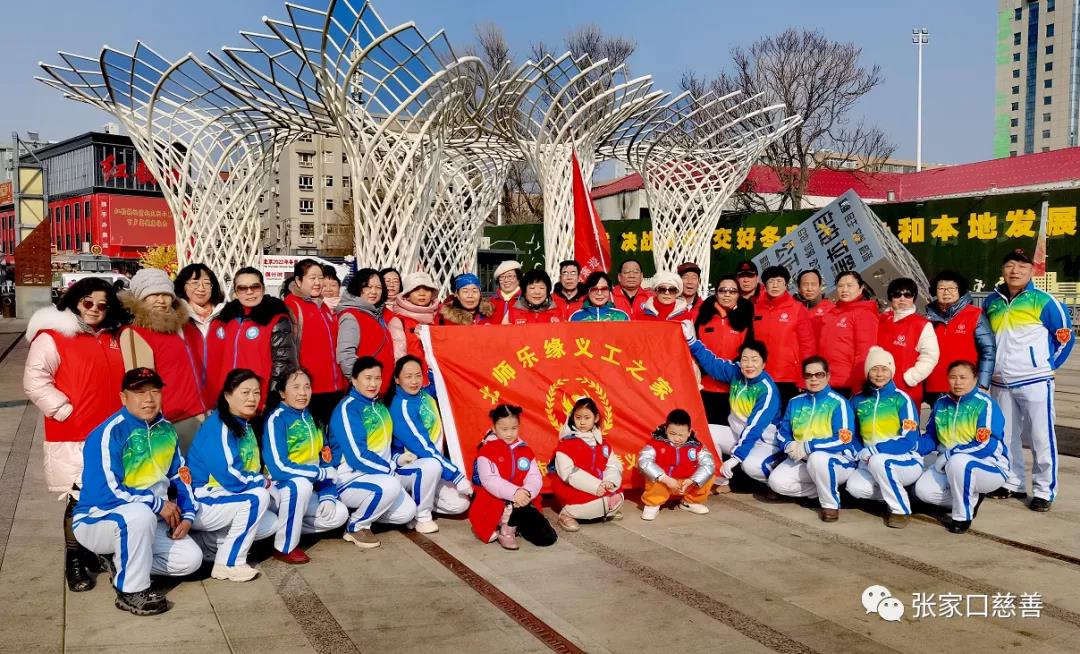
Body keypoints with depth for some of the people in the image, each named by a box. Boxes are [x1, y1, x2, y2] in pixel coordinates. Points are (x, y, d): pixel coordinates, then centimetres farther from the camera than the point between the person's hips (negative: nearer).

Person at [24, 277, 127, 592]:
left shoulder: (112, 338, 15)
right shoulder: (52, 336, -5)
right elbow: (34, 381, -12)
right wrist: (65, 410, -17)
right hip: (72, 437, -6)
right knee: (81, 499, -5)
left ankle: (94, 550, 28)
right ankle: (74, 563, 9)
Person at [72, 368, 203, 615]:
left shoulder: (166, 430, 1)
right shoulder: (108, 433, -22)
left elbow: (180, 476, 9)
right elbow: (104, 492, -29)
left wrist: (187, 516, -5)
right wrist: (158, 504, -22)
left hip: (149, 521, 6)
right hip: (97, 520, -6)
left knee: (191, 559, -9)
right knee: (140, 513, -38)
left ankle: (124, 563, 13)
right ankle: (131, 591, -18)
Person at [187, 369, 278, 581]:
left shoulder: (246, 425, 7)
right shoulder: (217, 426, -21)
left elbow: (250, 468, 12)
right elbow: (228, 476, -28)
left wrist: (260, 481, -10)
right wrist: (261, 482, -13)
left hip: (223, 499, 9)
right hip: (200, 503, -9)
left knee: (271, 524, 4)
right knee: (258, 497, -25)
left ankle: (202, 542, 10)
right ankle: (229, 564, -14)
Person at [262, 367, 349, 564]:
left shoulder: (311, 419, 6)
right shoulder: (276, 419, -16)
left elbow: (325, 462, 8)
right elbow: (279, 468, -27)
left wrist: (328, 496, -8)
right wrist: (323, 473, -19)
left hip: (305, 491, 7)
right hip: (277, 488, -7)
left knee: (339, 514, -11)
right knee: (301, 483, -35)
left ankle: (283, 528, 7)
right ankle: (284, 547, -16)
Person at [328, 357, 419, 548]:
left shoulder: (379, 405, 9)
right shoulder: (347, 409, -17)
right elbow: (358, 456, -23)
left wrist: (395, 460, 3)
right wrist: (389, 469, -13)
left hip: (381, 473, 8)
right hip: (349, 480, -8)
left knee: (407, 512, -7)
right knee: (390, 486, -33)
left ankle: (363, 511, 15)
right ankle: (356, 526, -9)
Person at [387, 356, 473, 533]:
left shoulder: (424, 395, -1)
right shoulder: (401, 407, -23)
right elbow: (423, 448, -28)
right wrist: (456, 475, -29)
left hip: (430, 468, 7)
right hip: (404, 469, -7)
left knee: (459, 504, -11)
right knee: (432, 464, -39)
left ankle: (416, 501, 12)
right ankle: (422, 516, -15)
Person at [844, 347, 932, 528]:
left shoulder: (902, 399, -8)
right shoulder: (858, 400, 5)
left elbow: (909, 441, -15)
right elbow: (853, 436, 13)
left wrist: (872, 451, -20)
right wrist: (861, 453, -8)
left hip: (906, 461, -4)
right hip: (871, 462, 4)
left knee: (878, 461, -35)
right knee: (855, 487, -25)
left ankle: (901, 510, -13)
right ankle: (895, 495, 6)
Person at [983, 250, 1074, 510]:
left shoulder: (1042, 300, -7)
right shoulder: (992, 302, 8)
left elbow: (1065, 335, 0)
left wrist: (1047, 365, 0)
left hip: (1035, 382, -5)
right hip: (1001, 384, 5)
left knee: (1041, 437, -2)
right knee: (1006, 437, 12)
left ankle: (1044, 491, 7)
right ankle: (1013, 483, 25)